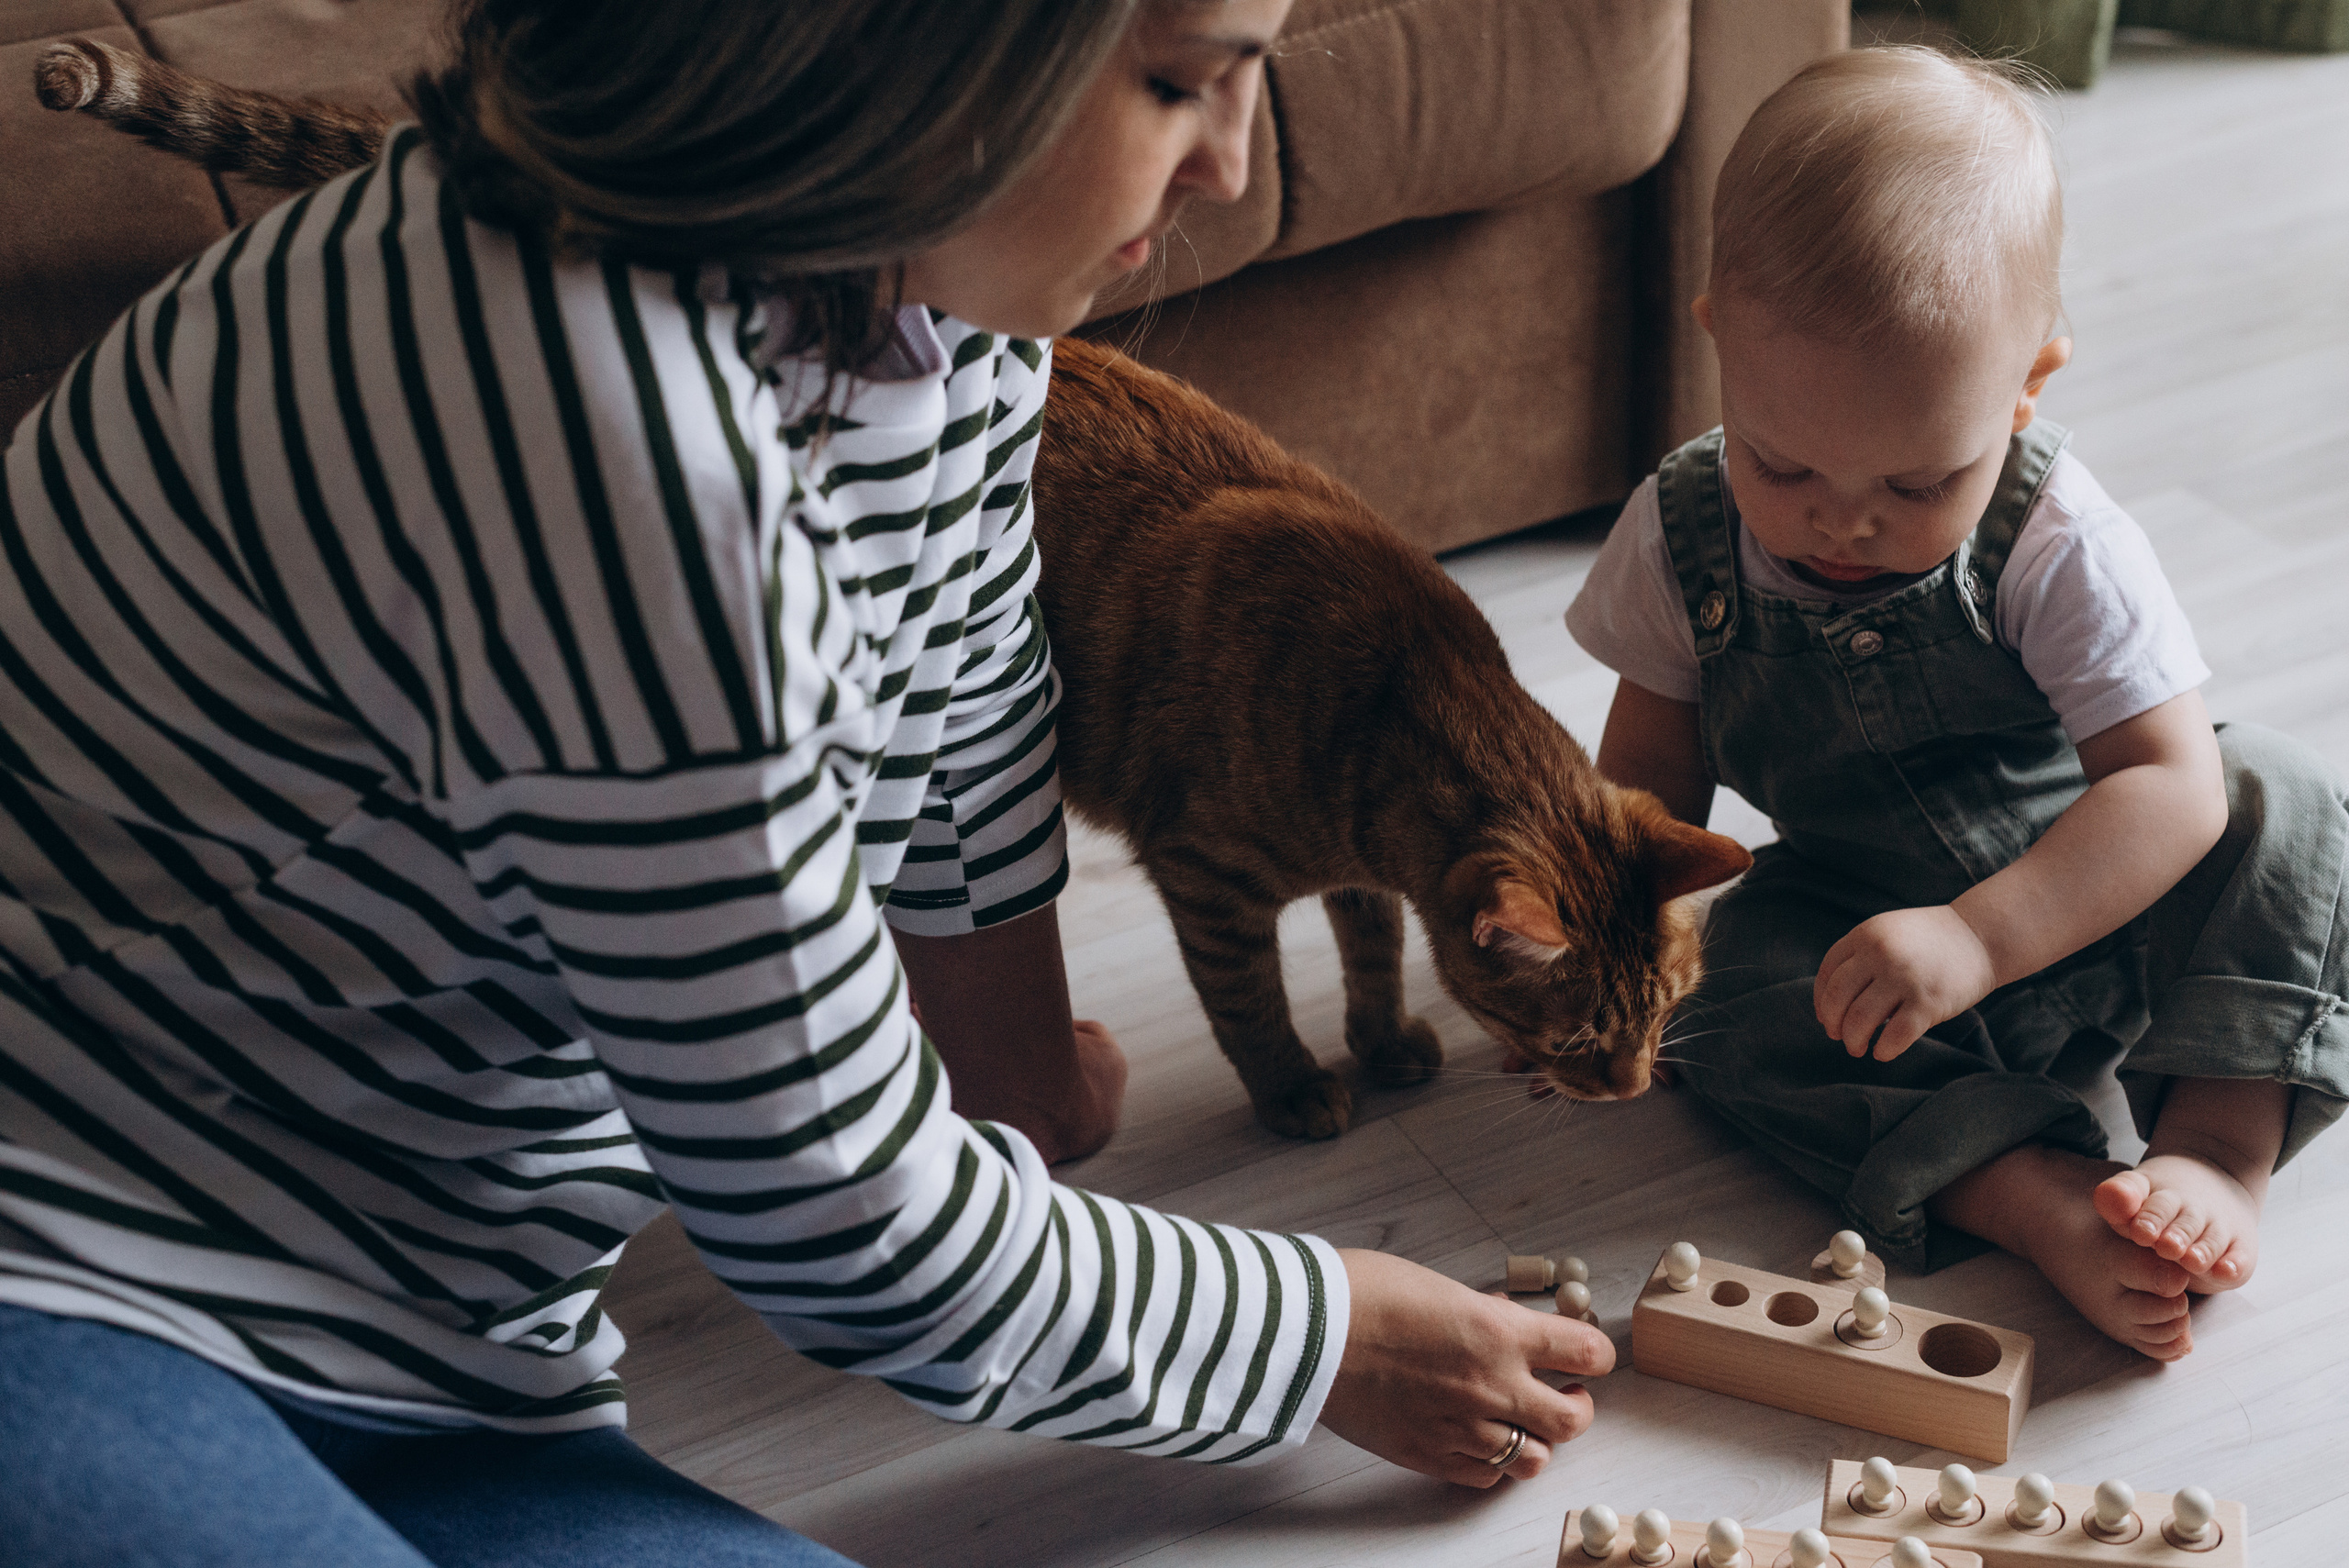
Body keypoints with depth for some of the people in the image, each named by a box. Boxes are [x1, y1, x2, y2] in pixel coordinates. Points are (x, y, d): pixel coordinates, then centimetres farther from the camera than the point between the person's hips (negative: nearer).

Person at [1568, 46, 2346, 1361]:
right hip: (1856, 921, 2)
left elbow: (2171, 784, -30)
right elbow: (1654, 768, -3)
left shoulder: (2058, 547, -26)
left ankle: (2222, 1146, -26)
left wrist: (1979, 936, -42)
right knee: (1732, 1006, -26)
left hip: (2099, 897, -2)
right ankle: (2044, 1199, -36)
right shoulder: (1682, 538, -16)